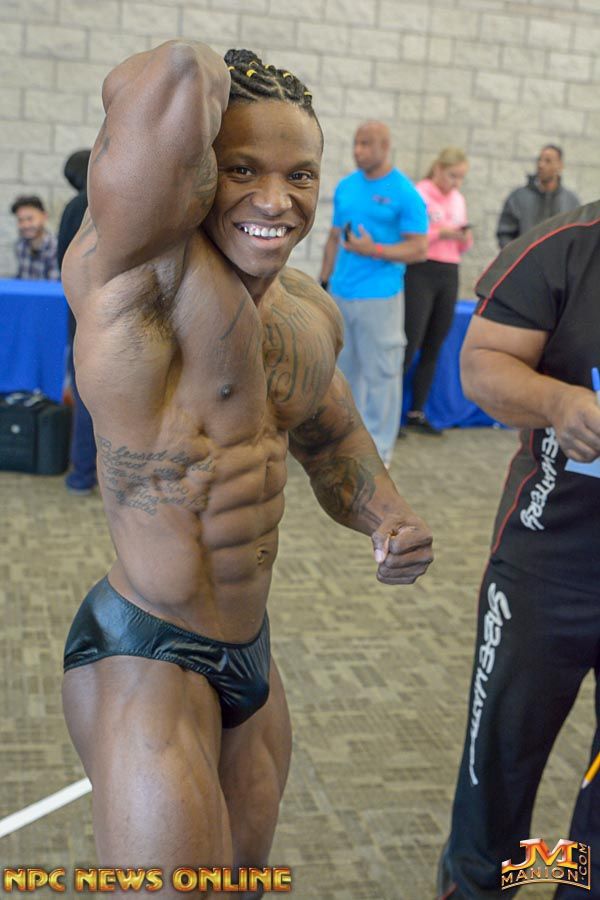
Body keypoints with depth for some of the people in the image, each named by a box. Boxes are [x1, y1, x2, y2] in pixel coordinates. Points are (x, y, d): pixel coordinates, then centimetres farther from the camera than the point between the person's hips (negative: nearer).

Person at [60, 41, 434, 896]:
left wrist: (386, 517, 0)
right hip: (145, 660, -8)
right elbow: (170, 77, -37)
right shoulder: (141, 270, -21)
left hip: (250, 657, 8)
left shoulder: (313, 314, 4)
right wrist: (193, 79, -13)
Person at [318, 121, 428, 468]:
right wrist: (324, 281, 14)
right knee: (345, 370, 14)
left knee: (380, 374, -1)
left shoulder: (405, 193, -6)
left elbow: (419, 249, -9)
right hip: (340, 295, 6)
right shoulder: (346, 186, 11)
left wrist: (375, 250, -20)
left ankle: (378, 449, 7)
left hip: (379, 296, -6)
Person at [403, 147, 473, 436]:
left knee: (433, 348, 7)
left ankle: (416, 413, 14)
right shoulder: (419, 194, -5)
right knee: (410, 345, -10)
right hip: (420, 273, -6)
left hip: (449, 276, 7)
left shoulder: (458, 199, 15)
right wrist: (440, 233, -19)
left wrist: (465, 238, -3)